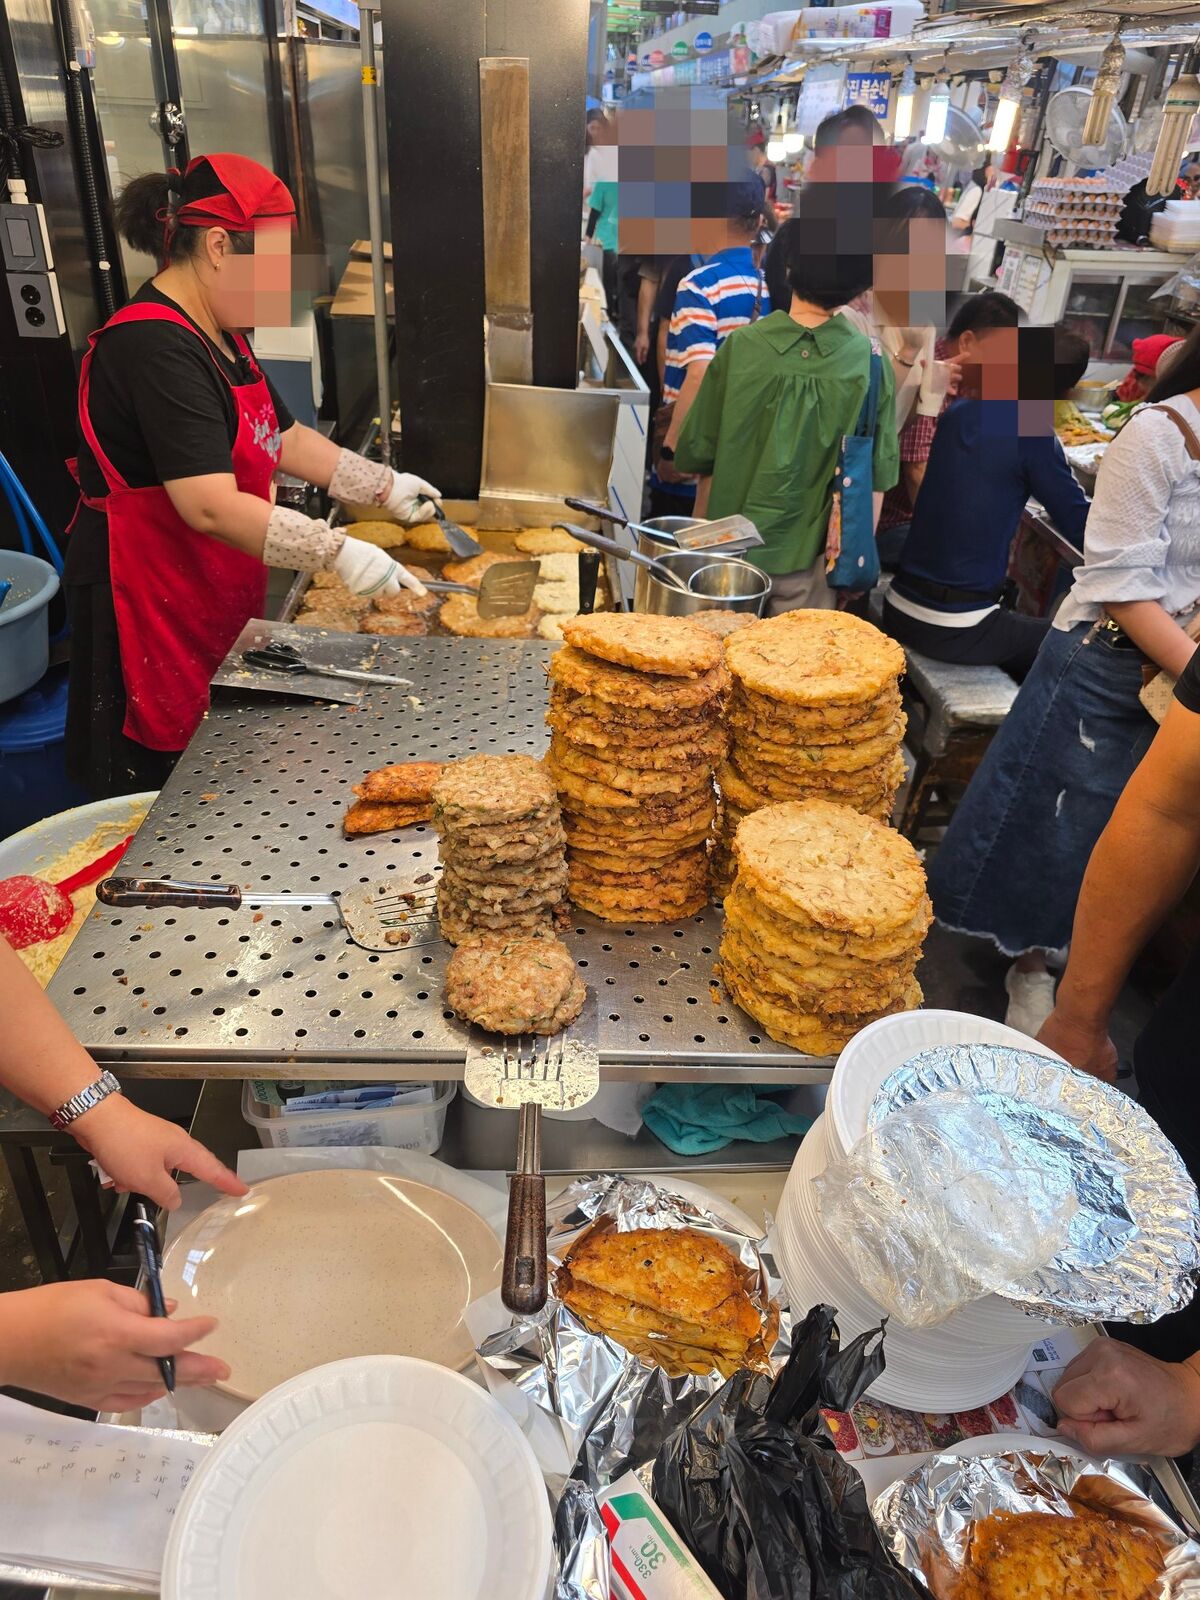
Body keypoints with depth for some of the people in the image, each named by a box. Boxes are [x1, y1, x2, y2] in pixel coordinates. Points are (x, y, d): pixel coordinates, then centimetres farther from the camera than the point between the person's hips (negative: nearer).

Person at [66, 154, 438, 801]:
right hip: (148, 605, -10)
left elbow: (282, 438, 18)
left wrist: (386, 487, 11)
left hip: (217, 599, 10)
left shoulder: (218, 336, 12)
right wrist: (336, 552, -28)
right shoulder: (154, 347, -22)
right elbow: (211, 506, -30)